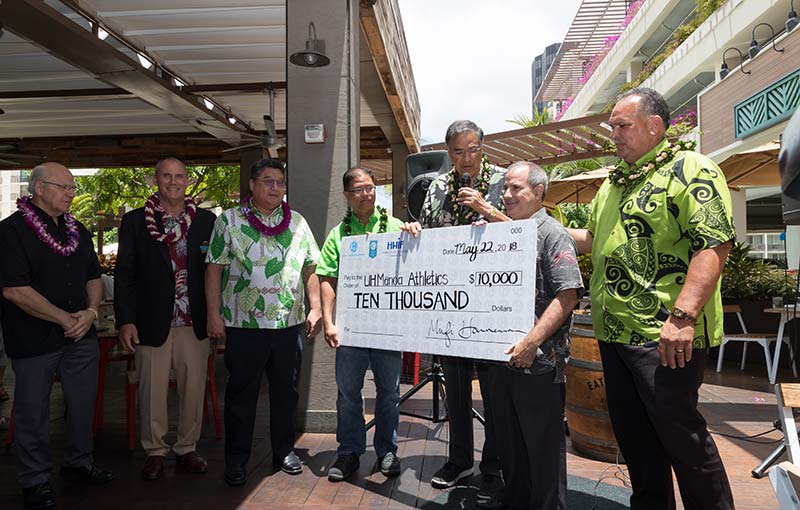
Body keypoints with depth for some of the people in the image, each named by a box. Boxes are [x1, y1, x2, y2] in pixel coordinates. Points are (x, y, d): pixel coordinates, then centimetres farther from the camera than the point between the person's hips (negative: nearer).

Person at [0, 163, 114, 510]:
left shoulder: (77, 230, 10)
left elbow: (94, 277, 15)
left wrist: (90, 312, -4)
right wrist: (66, 320, -15)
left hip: (81, 337, 6)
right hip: (33, 341, -6)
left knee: (83, 404, 14)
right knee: (33, 413, 8)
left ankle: (79, 463, 34)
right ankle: (35, 481, 25)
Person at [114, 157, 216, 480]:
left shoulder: (205, 220, 6)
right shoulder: (135, 221, 2)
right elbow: (124, 274, 1)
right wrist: (125, 320, -5)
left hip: (194, 323, 2)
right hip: (152, 323, -1)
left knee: (194, 389, 9)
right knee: (152, 391, 8)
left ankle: (187, 448, 27)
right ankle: (155, 451, 27)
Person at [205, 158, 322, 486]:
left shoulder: (298, 223, 9)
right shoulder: (229, 221, 0)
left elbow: (309, 269, 11)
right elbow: (214, 269, -2)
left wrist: (315, 309, 4)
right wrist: (214, 315, -6)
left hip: (289, 324, 3)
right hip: (244, 324, -3)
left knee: (286, 391, 13)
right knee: (241, 394, 7)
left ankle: (284, 450, 30)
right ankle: (236, 460, 23)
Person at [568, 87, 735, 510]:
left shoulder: (690, 169, -8)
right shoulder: (613, 183, 17)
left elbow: (714, 243, -19)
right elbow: (595, 241, 27)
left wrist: (683, 315, -26)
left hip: (665, 335, -8)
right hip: (615, 332, 8)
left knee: (678, 433, 2)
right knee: (631, 431, 17)